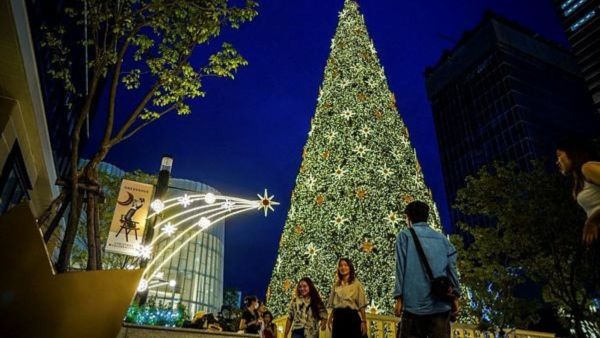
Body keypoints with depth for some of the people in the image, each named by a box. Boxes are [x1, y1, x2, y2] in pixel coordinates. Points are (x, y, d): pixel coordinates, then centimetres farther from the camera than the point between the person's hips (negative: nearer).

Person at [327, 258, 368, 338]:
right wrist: (330, 319, 3)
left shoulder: (357, 284, 3)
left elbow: (361, 305, -1)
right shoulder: (335, 285, 13)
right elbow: (333, 305, 14)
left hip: (352, 316, -3)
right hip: (338, 317, 3)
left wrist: (363, 322, -8)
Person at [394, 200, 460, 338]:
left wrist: (399, 298, -1)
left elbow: (401, 268, -2)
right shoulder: (442, 238, 15)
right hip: (441, 304, 3)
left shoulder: (405, 235, 5)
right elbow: (451, 268, 6)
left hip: (415, 302, -3)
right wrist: (455, 297, 9)